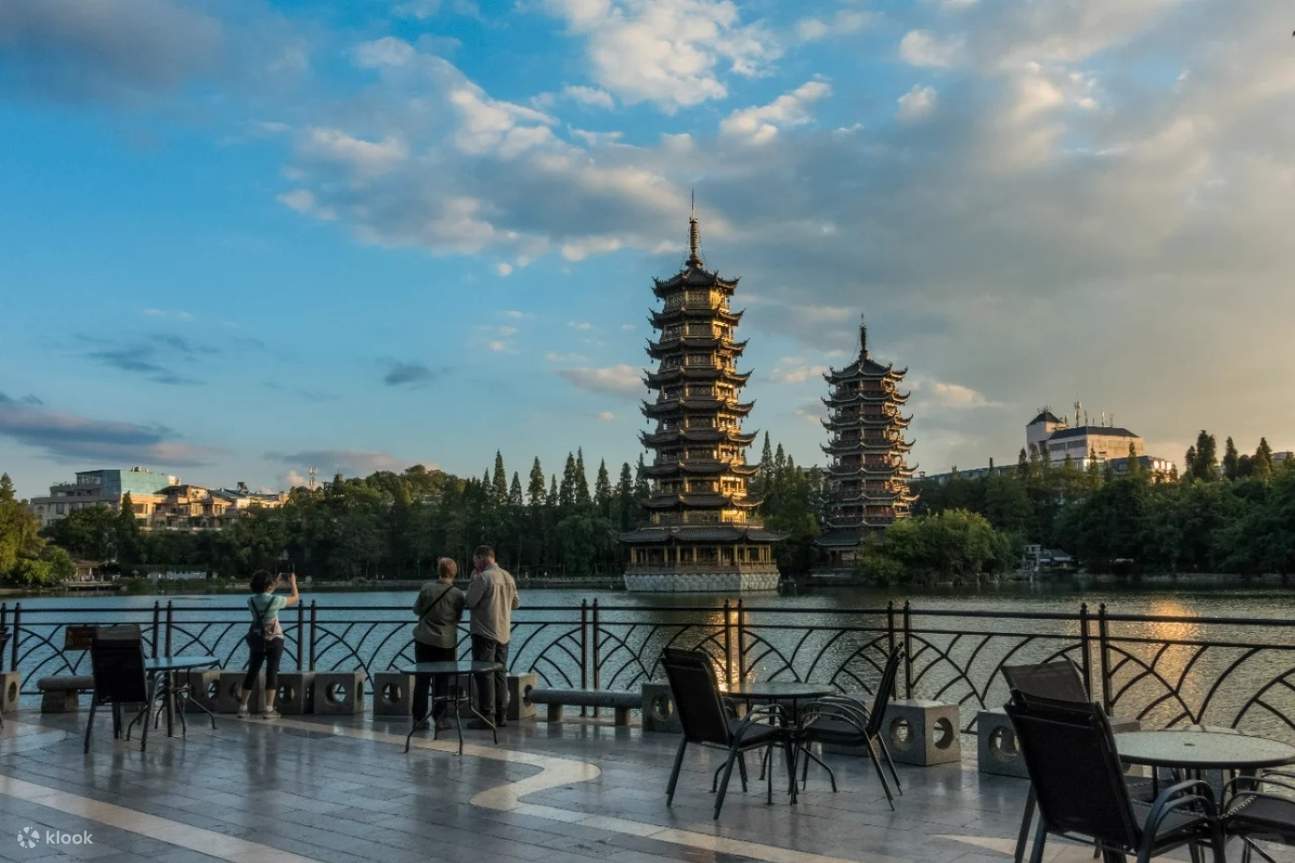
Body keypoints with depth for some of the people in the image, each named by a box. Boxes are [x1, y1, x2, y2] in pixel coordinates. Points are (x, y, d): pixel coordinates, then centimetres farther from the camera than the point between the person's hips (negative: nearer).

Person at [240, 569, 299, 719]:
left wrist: (276, 585, 25)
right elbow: (295, 598, 0)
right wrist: (293, 583, 15)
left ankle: (242, 707, 16)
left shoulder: (251, 600, -3)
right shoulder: (275, 600, -16)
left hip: (256, 639, 5)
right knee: (272, 672, -1)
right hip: (274, 639, -5)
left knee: (252, 672, 12)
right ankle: (268, 709, -2)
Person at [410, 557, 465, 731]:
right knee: (442, 682, 9)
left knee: (421, 680, 10)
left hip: (424, 640, 1)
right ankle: (440, 718, 9)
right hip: (446, 642, -1)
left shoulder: (427, 588, -9)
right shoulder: (458, 594, -8)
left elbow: (416, 609, 3)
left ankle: (419, 718, 13)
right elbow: (458, 617, 4)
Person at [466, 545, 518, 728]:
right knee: (500, 673, 12)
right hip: (503, 632, 7)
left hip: (484, 632, -7)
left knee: (484, 674, -2)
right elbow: (515, 603, 14)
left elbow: (470, 602, -12)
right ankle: (500, 715, 15)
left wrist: (473, 580, -3)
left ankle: (486, 716, -2)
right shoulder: (508, 577, 8)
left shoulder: (483, 577, -15)